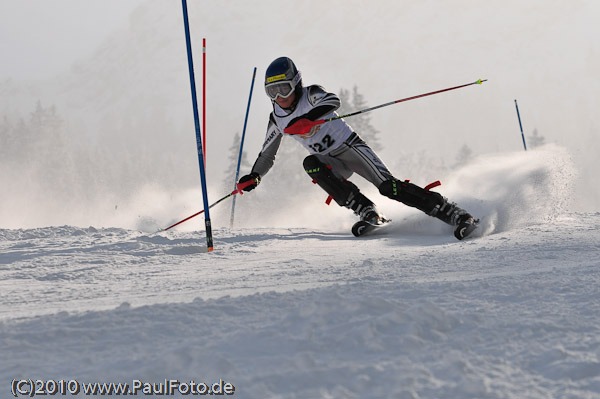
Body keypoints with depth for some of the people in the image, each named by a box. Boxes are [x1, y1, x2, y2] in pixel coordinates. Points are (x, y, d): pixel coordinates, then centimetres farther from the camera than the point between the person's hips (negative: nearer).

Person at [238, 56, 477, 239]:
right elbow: (267, 153, 16)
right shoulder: (277, 119, 3)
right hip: (330, 163, 5)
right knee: (310, 164, -28)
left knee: (388, 187, -20)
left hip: (350, 147, -5)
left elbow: (332, 100, -37)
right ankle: (366, 211, -27)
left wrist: (307, 118, -51)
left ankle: (454, 214, -18)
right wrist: (254, 176, 1)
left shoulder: (310, 95, -14)